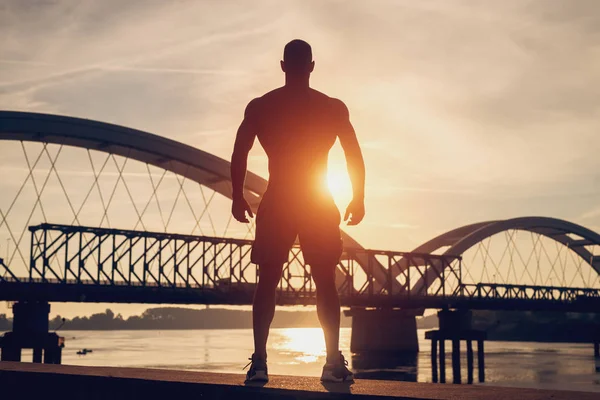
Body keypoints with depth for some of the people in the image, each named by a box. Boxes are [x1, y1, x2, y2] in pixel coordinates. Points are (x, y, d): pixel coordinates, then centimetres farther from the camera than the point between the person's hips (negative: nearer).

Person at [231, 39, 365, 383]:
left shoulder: (260, 106, 3)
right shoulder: (333, 107, 2)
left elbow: (239, 153, -3)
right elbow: (355, 157, -1)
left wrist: (238, 197, 5)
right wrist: (358, 199, 7)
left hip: (277, 204, 0)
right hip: (319, 205, 0)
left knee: (267, 282, 5)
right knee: (326, 283, 6)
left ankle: (259, 362, -3)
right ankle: (334, 362, 1)